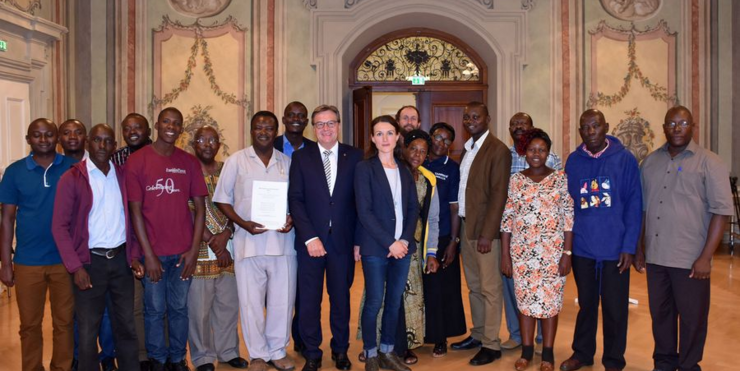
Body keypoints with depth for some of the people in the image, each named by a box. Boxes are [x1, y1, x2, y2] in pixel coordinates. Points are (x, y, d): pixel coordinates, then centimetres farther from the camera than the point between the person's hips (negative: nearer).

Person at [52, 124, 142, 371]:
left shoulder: (122, 175, 7)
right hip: (90, 261, -3)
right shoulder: (72, 178, -5)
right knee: (88, 328, 7)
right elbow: (60, 226, -7)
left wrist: (134, 255, 3)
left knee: (126, 323, 12)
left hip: (121, 259, 4)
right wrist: (75, 267, -13)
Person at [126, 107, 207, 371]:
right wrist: (148, 254, -9)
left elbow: (200, 207, 4)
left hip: (183, 251, 2)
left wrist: (194, 250, -4)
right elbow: (135, 210, -5)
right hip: (152, 251, -2)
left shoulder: (189, 162, 4)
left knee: (179, 308, 11)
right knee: (155, 310, 8)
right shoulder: (137, 161, -2)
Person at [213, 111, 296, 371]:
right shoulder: (236, 161, 3)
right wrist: (243, 223, -12)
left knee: (283, 299, 8)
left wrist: (293, 219, -8)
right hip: (248, 241, -2)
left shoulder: (288, 162, 9)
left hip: (282, 240, 2)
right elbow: (222, 199, 2)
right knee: (251, 301, 5)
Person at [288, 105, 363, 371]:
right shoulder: (301, 157, 4)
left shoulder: (355, 156, 3)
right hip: (310, 240, 0)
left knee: (341, 298, 12)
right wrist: (310, 237, -11)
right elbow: (295, 200, -2)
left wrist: (359, 238, -2)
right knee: (309, 300, 6)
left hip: (343, 239, 0)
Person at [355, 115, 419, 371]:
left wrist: (405, 240, -6)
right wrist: (390, 243, -14)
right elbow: (364, 211, -10)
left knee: (395, 302, 10)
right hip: (375, 247, -4)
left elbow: (413, 208, 9)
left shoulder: (404, 170, 12)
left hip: (402, 246, 5)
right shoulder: (364, 168, -3)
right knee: (374, 302, 0)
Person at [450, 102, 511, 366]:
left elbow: (499, 194, -15)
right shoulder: (467, 149, 13)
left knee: (490, 288, 1)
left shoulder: (498, 150, -11)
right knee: (474, 286, 17)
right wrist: (460, 226, 8)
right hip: (466, 226, 8)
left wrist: (487, 233, -18)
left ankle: (491, 344, 11)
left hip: (485, 229, -8)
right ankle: (478, 334, 29)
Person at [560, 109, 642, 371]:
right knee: (586, 303, 15)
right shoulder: (573, 161, 3)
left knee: (614, 307, 9)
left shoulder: (624, 159, -5)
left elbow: (634, 204, -7)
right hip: (581, 247, 2)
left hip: (615, 247, -2)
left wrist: (629, 246, -11)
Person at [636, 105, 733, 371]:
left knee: (692, 318, 8)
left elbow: (721, 210, -8)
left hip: (690, 259, -4)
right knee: (660, 313, 15)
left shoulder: (709, 162, -5)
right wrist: (638, 249, 10)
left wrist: (705, 257, -13)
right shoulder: (650, 162, 8)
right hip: (655, 256, 4)